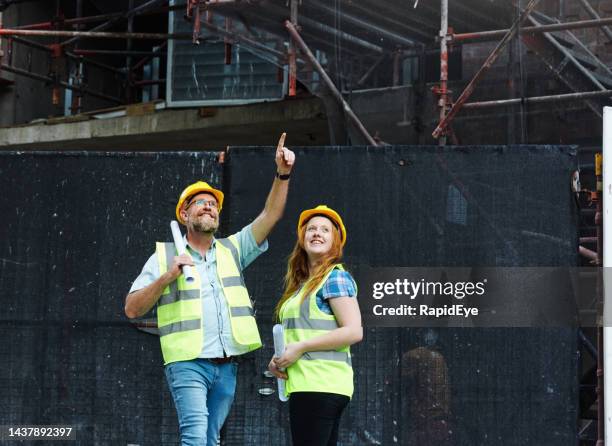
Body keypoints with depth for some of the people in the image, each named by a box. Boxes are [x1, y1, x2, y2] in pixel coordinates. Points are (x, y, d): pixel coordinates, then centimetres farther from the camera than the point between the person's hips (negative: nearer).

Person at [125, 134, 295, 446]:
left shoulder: (232, 250, 17)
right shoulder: (164, 256, 7)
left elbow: (270, 215, 6)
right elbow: (131, 309, 3)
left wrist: (282, 174, -7)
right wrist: (167, 277, -10)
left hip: (226, 366, 4)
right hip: (187, 363, -4)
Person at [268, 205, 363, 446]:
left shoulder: (335, 277, -4)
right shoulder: (301, 285, 22)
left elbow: (353, 331, -13)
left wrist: (300, 347, -13)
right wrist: (280, 359, 9)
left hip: (321, 385, -9)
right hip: (304, 384, 9)